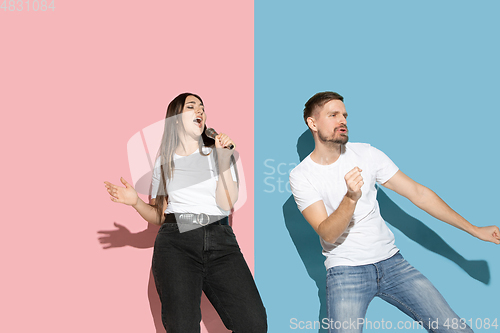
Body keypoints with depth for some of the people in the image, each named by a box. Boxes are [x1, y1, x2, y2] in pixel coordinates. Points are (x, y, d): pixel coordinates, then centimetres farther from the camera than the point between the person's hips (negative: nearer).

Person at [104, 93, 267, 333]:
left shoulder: (218, 152, 17)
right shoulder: (163, 162, 19)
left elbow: (226, 205, 3)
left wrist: (224, 159, -2)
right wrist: (135, 202, 3)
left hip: (219, 239, 1)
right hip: (176, 240, 0)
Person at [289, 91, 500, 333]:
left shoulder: (366, 154, 3)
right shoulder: (301, 176, -6)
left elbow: (418, 193, 4)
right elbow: (327, 234, -15)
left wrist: (474, 229, 3)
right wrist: (351, 197, -34)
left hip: (391, 260, 3)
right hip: (345, 269, -3)